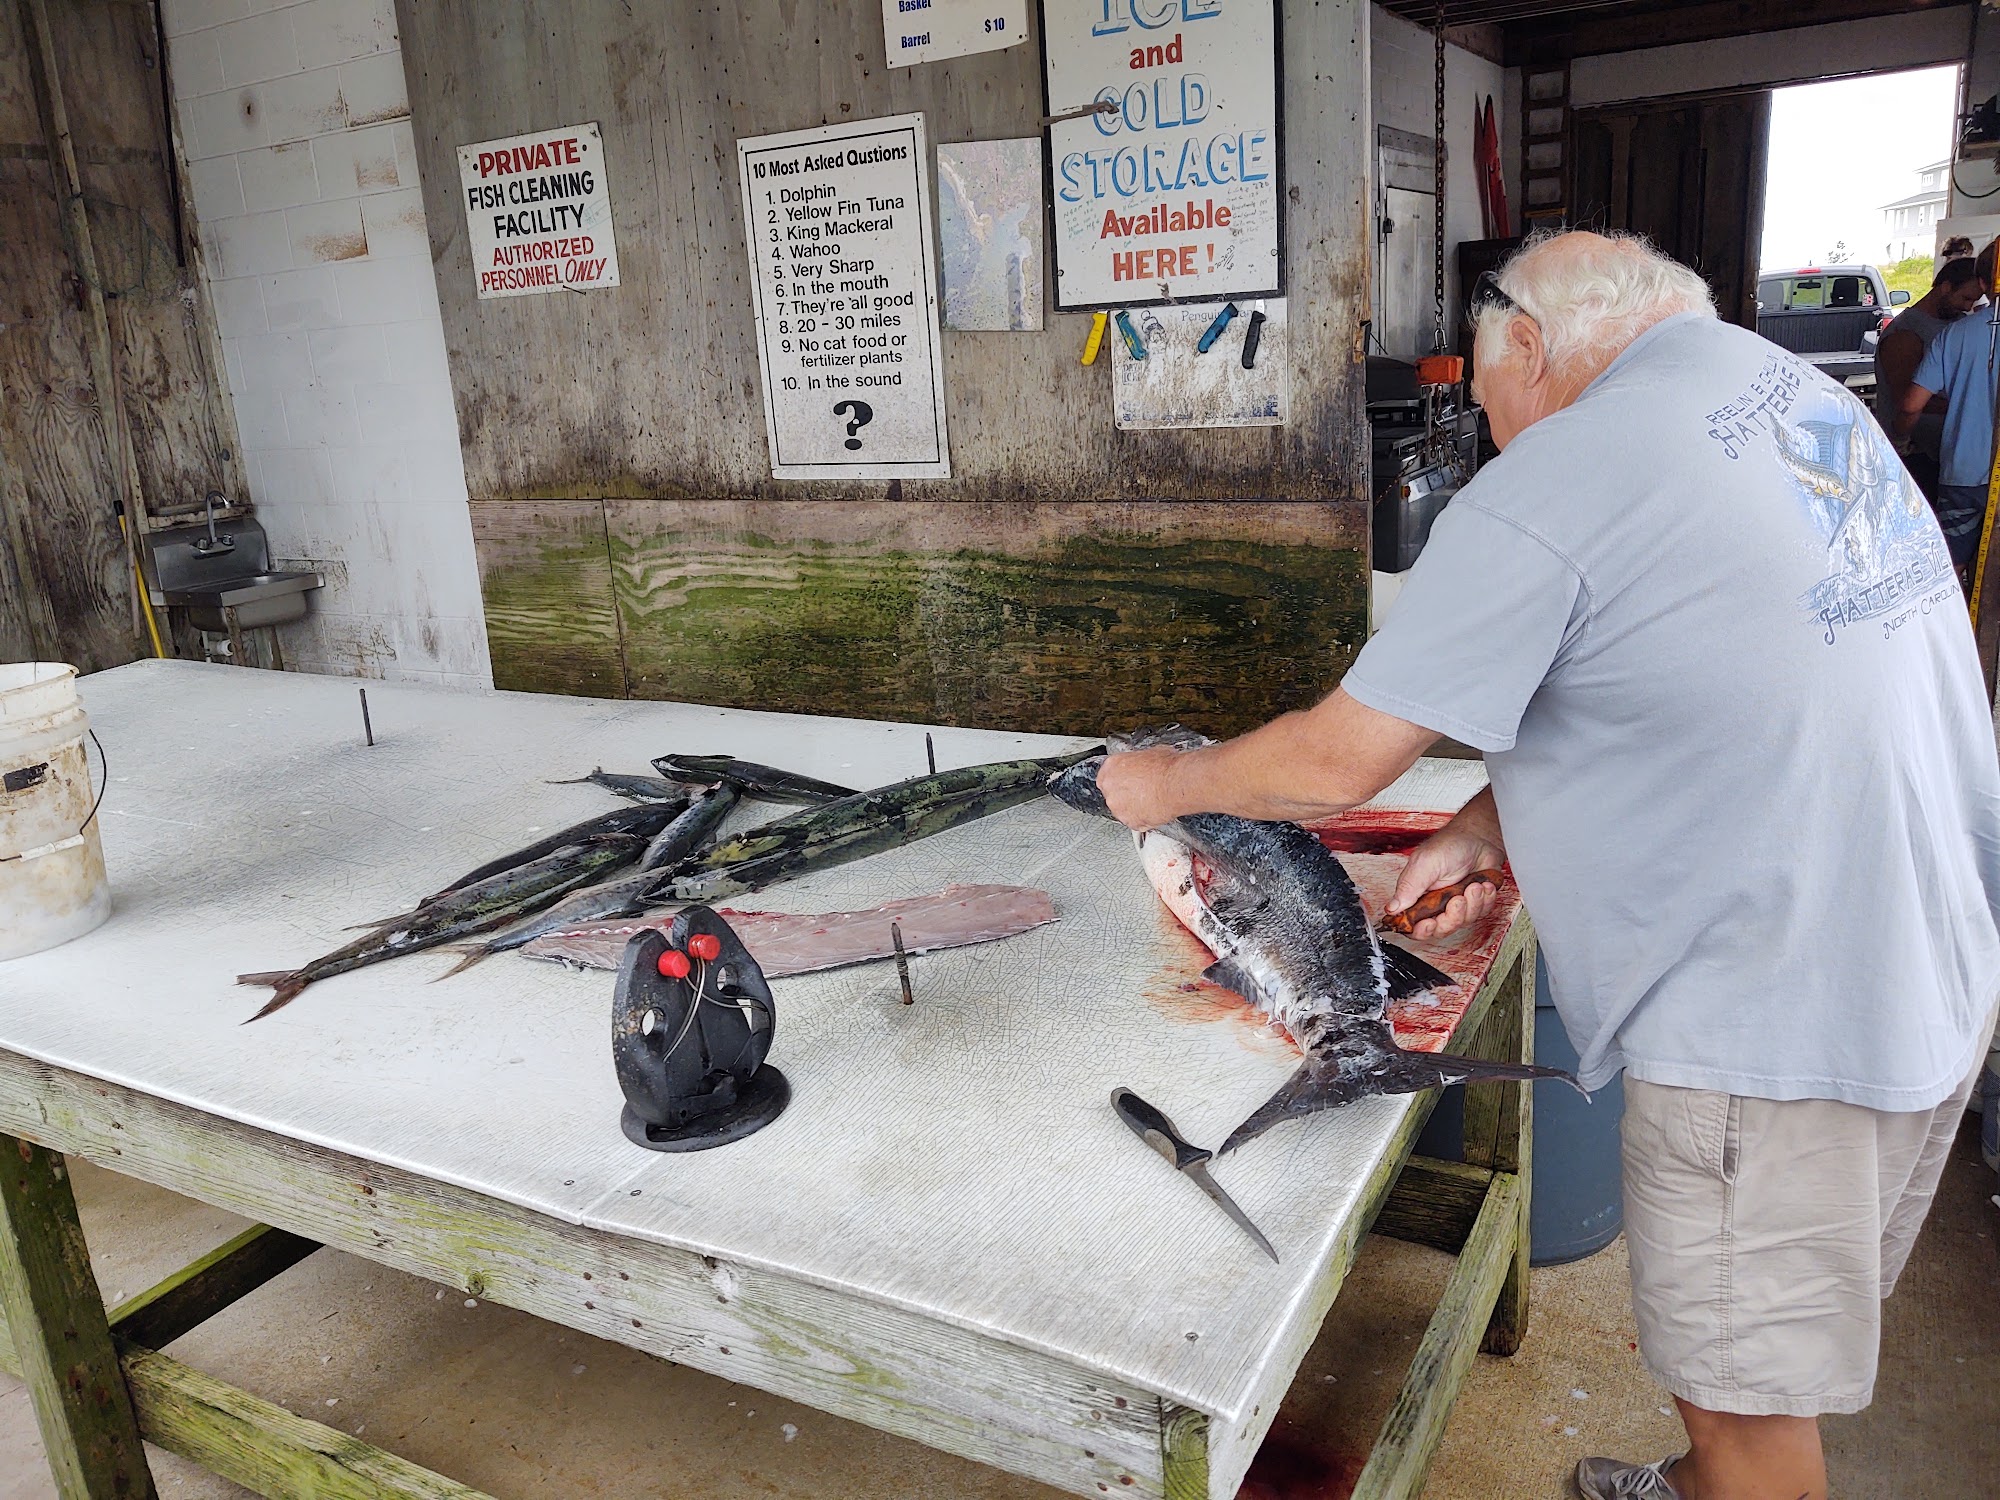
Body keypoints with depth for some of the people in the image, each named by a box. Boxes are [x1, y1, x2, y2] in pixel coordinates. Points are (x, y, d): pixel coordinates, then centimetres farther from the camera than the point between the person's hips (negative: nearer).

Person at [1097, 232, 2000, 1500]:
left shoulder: (1543, 493, -20)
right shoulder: (1795, 387, 8)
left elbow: (1335, 762, -15)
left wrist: (1164, 783, 2)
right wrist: (1487, 829, 8)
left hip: (1774, 1024, -9)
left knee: (1745, 1389, 11)